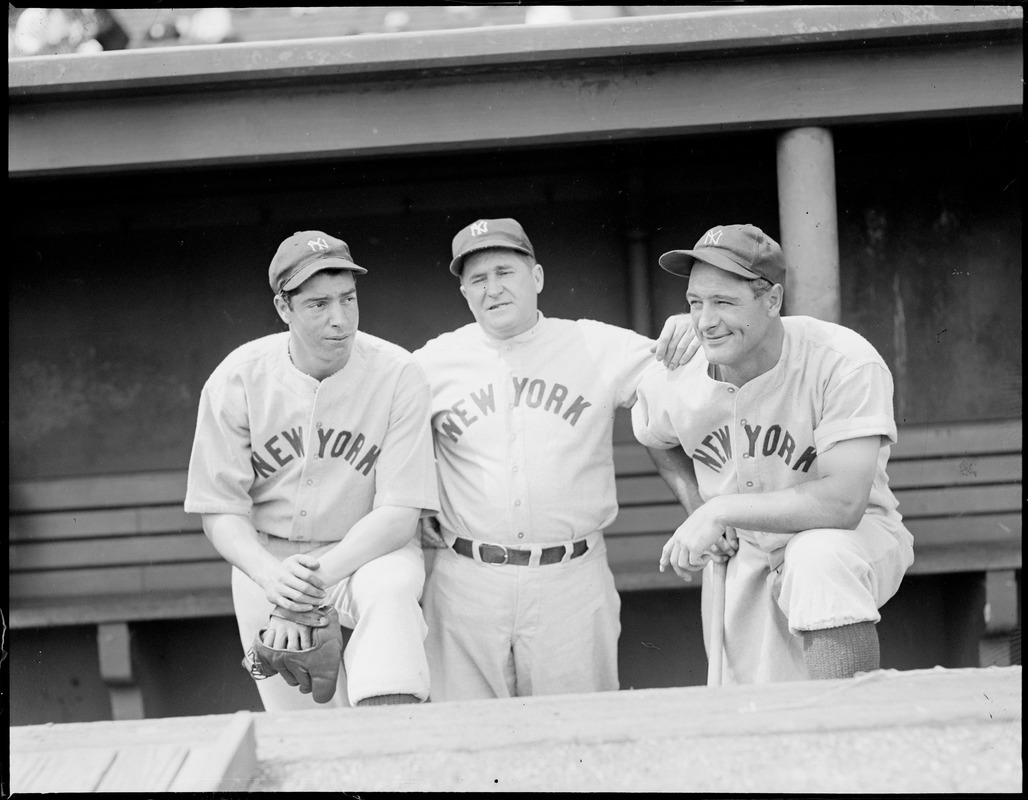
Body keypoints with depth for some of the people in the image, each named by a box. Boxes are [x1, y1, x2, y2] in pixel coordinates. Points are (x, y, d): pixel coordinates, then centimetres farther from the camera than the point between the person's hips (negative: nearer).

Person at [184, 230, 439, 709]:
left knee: (390, 589, -36)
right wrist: (271, 575, -26)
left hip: (368, 550, -1)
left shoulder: (398, 375, -13)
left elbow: (399, 512, -14)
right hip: (265, 558, 2)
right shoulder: (236, 380, -9)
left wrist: (319, 575, -28)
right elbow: (220, 512, -6)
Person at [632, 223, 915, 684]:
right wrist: (695, 508, 0)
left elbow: (844, 503, -34)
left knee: (819, 557, -37)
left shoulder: (844, 364, -25)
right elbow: (655, 438, 16)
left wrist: (719, 510, -29)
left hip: (854, 538, -4)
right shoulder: (671, 384, -11)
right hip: (741, 562, 4)